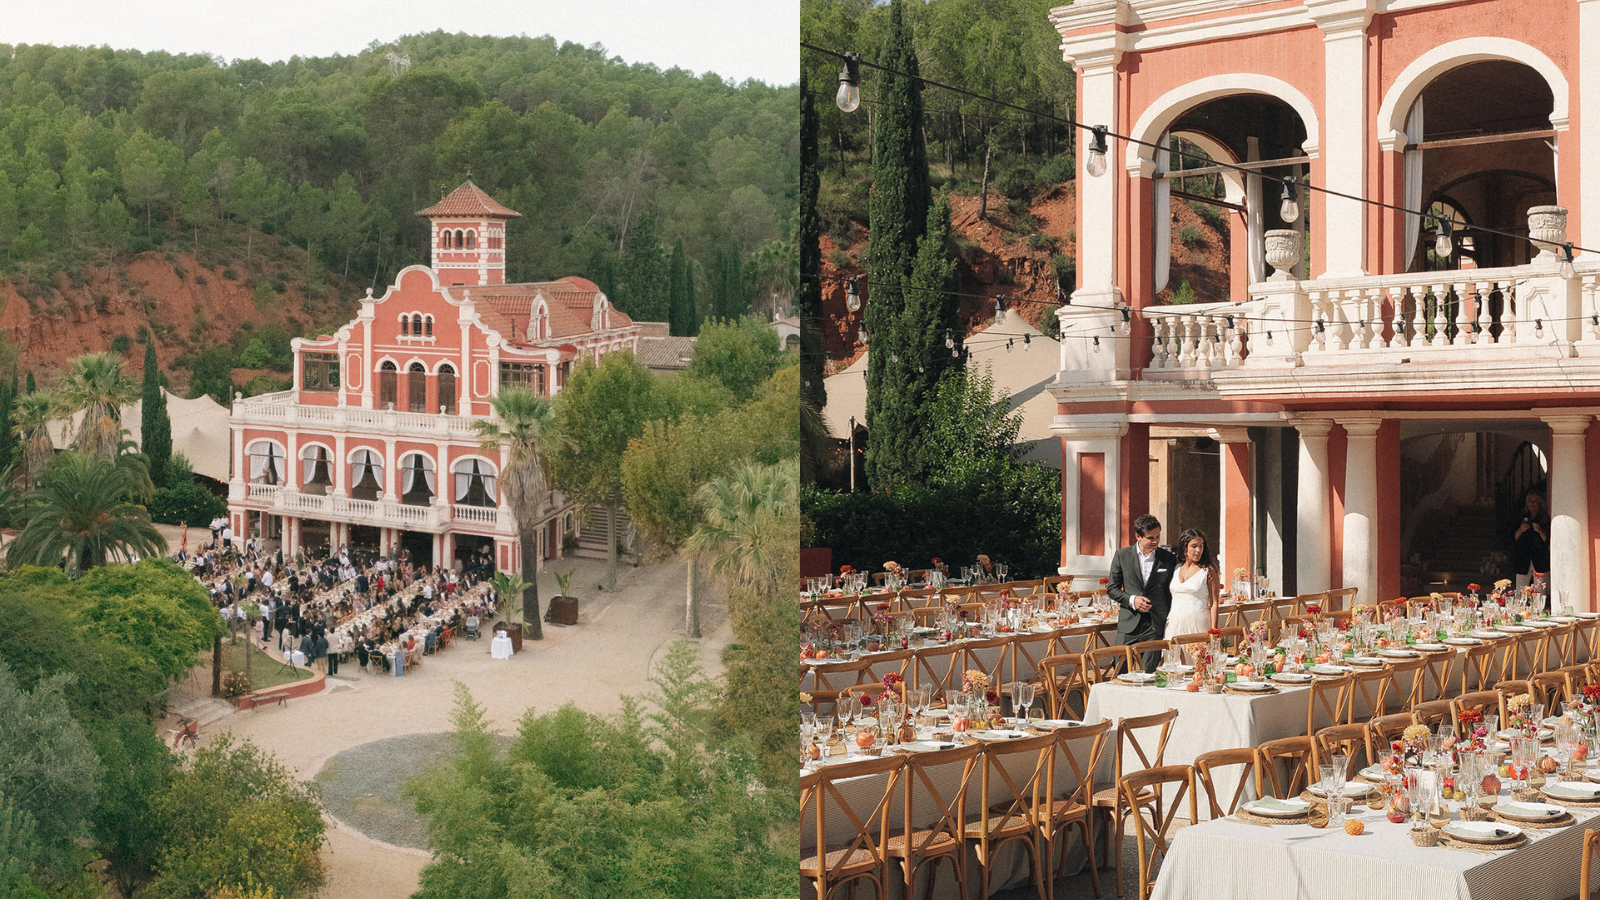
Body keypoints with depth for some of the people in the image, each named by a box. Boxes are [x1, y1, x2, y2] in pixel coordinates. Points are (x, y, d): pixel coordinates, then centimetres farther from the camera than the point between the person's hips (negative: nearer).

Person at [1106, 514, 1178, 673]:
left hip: (1156, 626, 0)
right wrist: (1131, 600, -10)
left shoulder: (1168, 558, 4)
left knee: (1151, 673, -1)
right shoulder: (1122, 556, 4)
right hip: (1129, 624, 0)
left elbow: (1172, 591, 10)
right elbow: (1112, 588, 7)